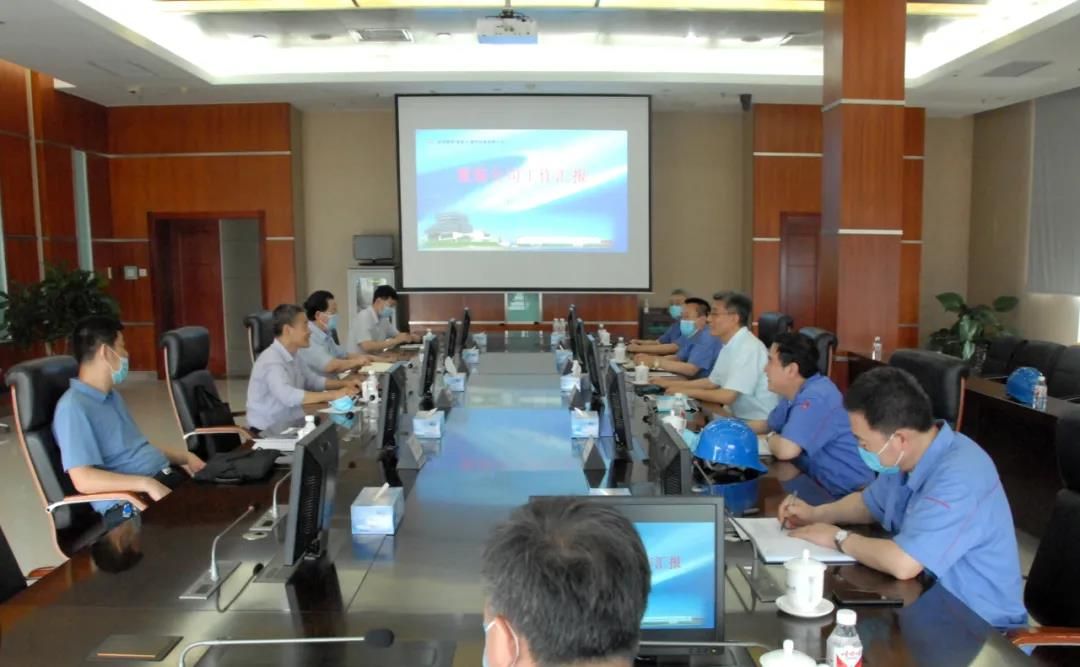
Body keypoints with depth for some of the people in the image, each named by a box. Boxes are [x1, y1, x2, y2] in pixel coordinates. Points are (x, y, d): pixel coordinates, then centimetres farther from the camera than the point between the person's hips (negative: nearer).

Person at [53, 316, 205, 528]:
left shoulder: (112, 395, 19)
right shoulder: (73, 407, -11)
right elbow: (84, 480, -20)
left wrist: (184, 457, 15)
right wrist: (147, 483, -26)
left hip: (165, 478, 9)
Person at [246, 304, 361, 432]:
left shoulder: (292, 356, 7)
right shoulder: (272, 361, -21)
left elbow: (313, 381, 20)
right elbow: (289, 396, -35)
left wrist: (344, 383, 4)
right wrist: (334, 395, -34)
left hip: (290, 426, 8)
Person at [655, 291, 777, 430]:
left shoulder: (748, 348, -22)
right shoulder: (730, 346, 7)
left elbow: (727, 396, -25)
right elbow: (712, 382, 18)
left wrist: (686, 392, -12)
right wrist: (671, 383, 11)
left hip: (758, 422, -8)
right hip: (741, 417, 8)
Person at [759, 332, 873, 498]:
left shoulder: (815, 398, -24)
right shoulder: (796, 393, 8)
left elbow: (786, 450, -33)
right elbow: (769, 426, 23)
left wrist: (771, 438, -11)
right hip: (825, 487, 9)